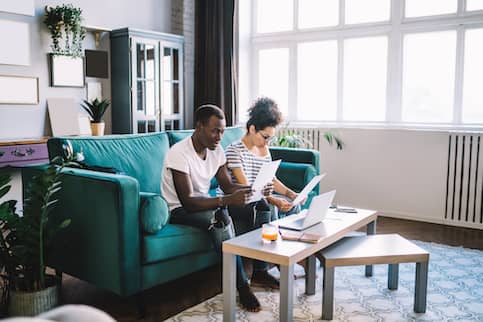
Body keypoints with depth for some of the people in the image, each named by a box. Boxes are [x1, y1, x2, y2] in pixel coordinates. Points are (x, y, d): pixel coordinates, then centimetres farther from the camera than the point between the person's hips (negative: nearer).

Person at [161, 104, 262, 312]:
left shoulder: (216, 150, -2)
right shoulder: (179, 154, -26)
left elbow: (228, 186, 0)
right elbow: (188, 202, -31)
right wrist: (227, 200, -43)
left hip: (205, 202, 8)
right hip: (179, 209, -7)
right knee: (221, 219, -35)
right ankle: (242, 286, -24)